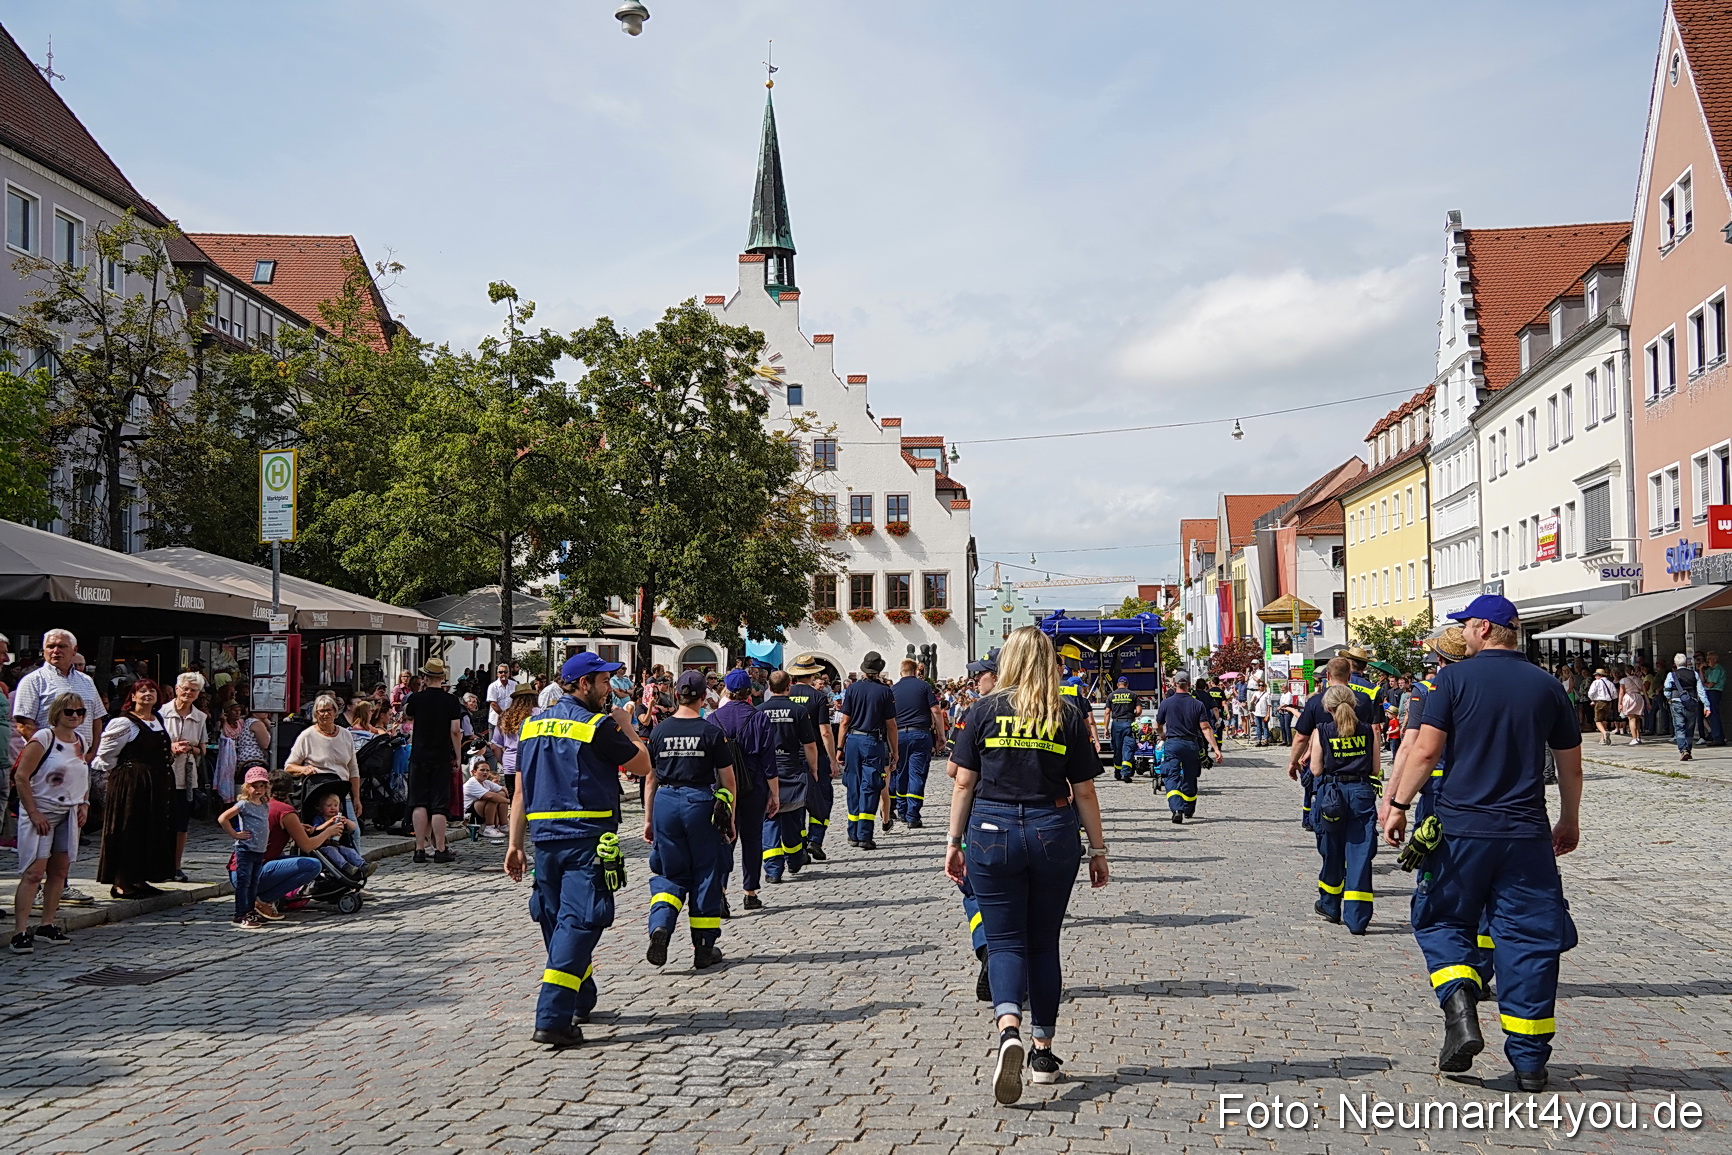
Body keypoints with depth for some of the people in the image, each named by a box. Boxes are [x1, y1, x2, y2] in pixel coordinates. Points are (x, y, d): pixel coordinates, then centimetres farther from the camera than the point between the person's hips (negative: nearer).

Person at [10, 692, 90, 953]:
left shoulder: (80, 741, 11)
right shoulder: (43, 738, -10)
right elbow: (20, 777, -13)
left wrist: (84, 804, 9)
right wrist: (34, 813, -16)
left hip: (69, 815, 7)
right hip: (41, 813, -7)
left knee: (59, 870, 7)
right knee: (33, 872, -11)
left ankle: (47, 926, 15)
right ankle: (20, 931, -10)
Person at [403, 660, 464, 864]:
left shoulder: (416, 698, -3)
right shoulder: (451, 700, -6)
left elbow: (407, 715, 19)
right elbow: (455, 731, -8)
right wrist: (458, 756, 2)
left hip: (419, 757, 1)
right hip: (442, 758, -1)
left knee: (419, 803, 6)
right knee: (439, 804, 2)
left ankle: (420, 848, 5)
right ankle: (440, 849, 2)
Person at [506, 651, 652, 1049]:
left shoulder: (533, 725, 11)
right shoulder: (597, 726, -9)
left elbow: (521, 791, 12)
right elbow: (642, 765, 0)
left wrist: (515, 844, 14)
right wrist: (626, 727, 14)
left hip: (545, 838, 7)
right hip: (587, 838, -7)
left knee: (558, 922, 18)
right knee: (578, 923, -8)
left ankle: (581, 1001, 34)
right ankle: (552, 1019, -15)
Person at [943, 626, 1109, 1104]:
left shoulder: (986, 710, -1)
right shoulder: (1068, 715, 1)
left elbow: (964, 783, 0)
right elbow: (1084, 792, 2)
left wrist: (955, 841, 8)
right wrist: (1097, 849, 11)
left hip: (992, 831, -1)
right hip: (1053, 833, 1)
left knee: (1004, 941, 3)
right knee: (1044, 943, 14)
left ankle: (1009, 1032, -21)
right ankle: (1044, 1052, 20)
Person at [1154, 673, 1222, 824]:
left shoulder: (1166, 703, -2)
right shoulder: (1197, 705, 0)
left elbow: (1158, 727, 9)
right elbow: (1206, 728, -8)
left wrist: (1162, 736, 32)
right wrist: (1216, 748, -9)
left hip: (1172, 744, -2)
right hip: (1192, 744, 2)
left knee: (1172, 778, -6)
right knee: (1189, 778, 17)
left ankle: (1177, 810, -26)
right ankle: (1188, 810, 33)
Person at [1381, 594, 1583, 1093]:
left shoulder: (1455, 678, -4)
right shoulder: (1546, 685, 6)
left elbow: (1427, 750, -10)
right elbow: (1570, 764, 12)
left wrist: (1398, 804, -1)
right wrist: (1570, 822, 25)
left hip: (1461, 827, -2)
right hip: (1527, 834, 3)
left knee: (1442, 922, 14)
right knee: (1527, 938, 8)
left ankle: (1461, 1011, -9)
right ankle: (1529, 1063, 11)